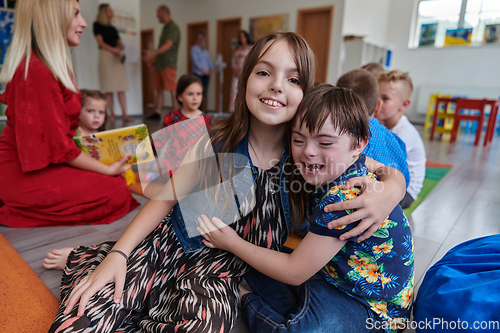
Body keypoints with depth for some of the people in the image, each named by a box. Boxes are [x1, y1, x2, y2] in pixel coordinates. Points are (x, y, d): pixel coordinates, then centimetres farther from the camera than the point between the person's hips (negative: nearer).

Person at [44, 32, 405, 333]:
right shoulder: (217, 141, -7)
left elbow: (395, 176, -1)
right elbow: (166, 199, -3)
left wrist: (383, 197, -26)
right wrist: (117, 254, -13)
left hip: (221, 269, 1)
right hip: (170, 245, 0)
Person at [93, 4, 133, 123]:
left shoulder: (113, 28, 22)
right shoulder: (97, 25, 7)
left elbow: (121, 45, 18)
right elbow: (101, 43, -3)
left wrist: (119, 50, -3)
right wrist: (114, 50, -11)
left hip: (117, 57, 5)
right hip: (105, 56, -5)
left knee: (121, 88, -5)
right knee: (108, 89, -7)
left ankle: (124, 114, -9)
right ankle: (112, 114, -5)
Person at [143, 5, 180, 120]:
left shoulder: (173, 28, -9)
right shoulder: (165, 28, 20)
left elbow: (168, 45, -23)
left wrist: (153, 53, -30)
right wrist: (153, 54, 24)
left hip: (169, 64, -9)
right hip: (159, 64, 9)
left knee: (172, 91, -7)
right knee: (159, 90, 8)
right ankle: (157, 113, 12)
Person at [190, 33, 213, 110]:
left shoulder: (206, 50, 18)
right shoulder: (194, 49, 1)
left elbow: (209, 61, 15)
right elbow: (196, 62, -9)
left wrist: (211, 70, -6)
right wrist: (205, 72, -14)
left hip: (206, 75, 6)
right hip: (198, 74, -5)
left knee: (204, 94, 3)